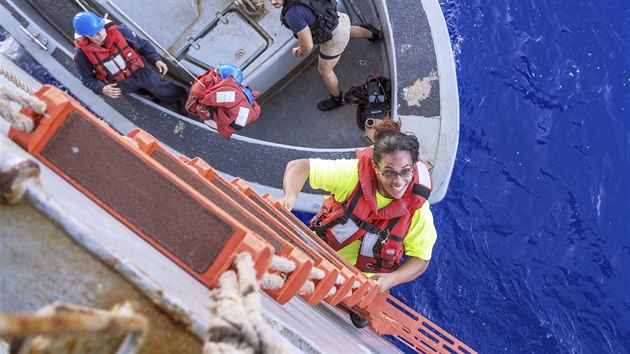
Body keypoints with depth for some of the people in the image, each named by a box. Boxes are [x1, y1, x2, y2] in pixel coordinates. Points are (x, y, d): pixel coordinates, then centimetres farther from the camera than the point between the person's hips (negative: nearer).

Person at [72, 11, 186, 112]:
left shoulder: (118, 31, -24)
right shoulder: (82, 53, -23)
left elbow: (143, 44, -8)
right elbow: (87, 79, -9)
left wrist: (156, 60, -21)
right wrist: (102, 89, -29)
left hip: (140, 71, 0)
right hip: (120, 84, 0)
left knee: (168, 92, 5)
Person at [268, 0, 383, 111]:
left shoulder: (293, 13, -36)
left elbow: (308, 46, -29)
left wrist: (298, 52, -6)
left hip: (335, 37, -7)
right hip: (339, 18, 7)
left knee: (324, 70, 17)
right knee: (348, 31, 42)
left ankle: (337, 99, 41)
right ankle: (373, 34, 66)